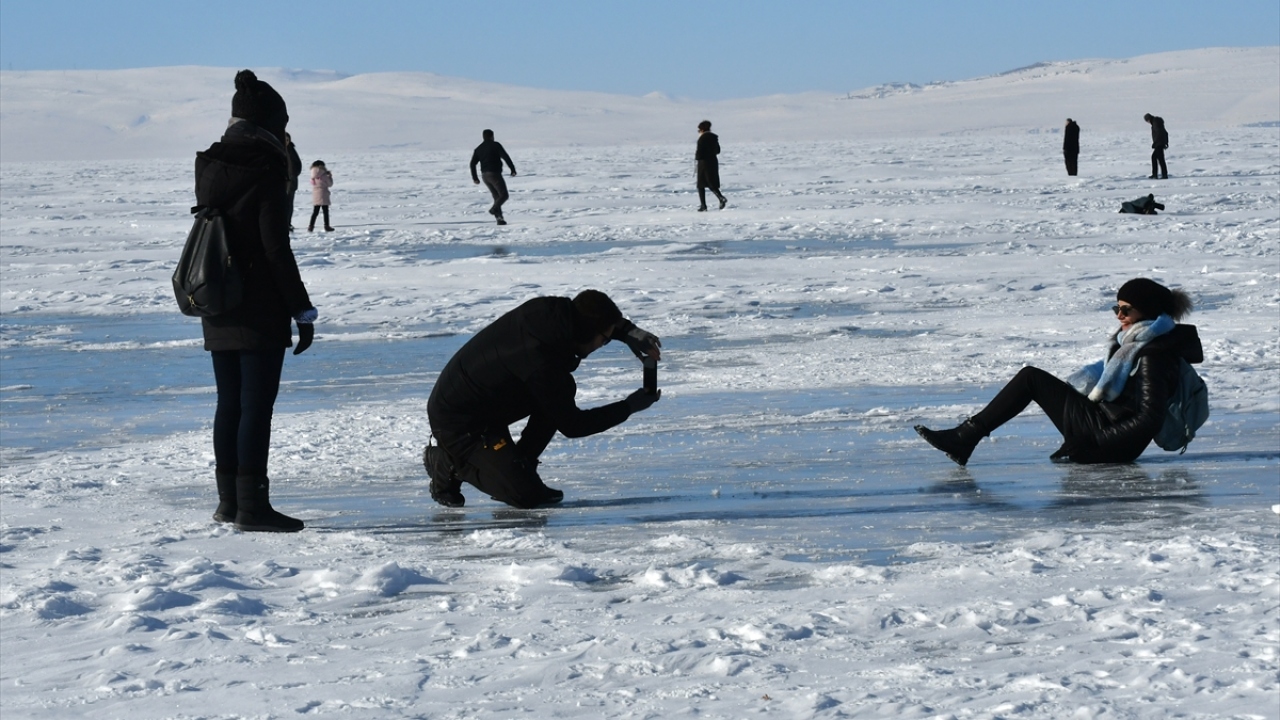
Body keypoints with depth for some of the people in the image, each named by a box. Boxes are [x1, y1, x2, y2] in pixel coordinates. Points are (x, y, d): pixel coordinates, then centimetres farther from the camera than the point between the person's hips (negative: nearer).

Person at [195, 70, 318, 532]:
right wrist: (303, 310, -11)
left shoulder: (209, 167, 7)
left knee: (229, 403, 14)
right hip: (260, 311, -7)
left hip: (218, 311, 7)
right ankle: (251, 505, -5)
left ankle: (228, 500, 20)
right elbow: (276, 248, -16)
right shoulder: (264, 169, -14)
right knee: (257, 405, -4)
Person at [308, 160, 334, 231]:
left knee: (315, 212, 9)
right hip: (323, 196, -5)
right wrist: (330, 176, 11)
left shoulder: (313, 177, 2)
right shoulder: (323, 176, -14)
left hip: (315, 196, 5)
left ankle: (311, 226, 2)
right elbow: (330, 184, -7)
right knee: (325, 211, 5)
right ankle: (327, 226, 8)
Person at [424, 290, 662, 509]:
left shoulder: (547, 310, -10)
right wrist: (630, 406, -13)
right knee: (526, 496, -13)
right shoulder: (542, 367, -32)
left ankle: (519, 471, 9)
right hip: (457, 423, -9)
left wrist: (629, 332, -4)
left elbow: (597, 316, 14)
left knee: (560, 394, 0)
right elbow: (571, 425, -18)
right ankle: (450, 463, 3)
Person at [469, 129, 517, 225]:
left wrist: (474, 177, 14)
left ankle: (499, 218, 3)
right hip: (494, 174, -6)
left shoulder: (478, 148, 13)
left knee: (497, 196, 12)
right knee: (504, 195, -2)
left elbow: (472, 164, 9)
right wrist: (513, 169, -9)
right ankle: (494, 209, -27)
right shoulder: (495, 145, -4)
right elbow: (506, 157, -12)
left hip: (485, 175, 6)